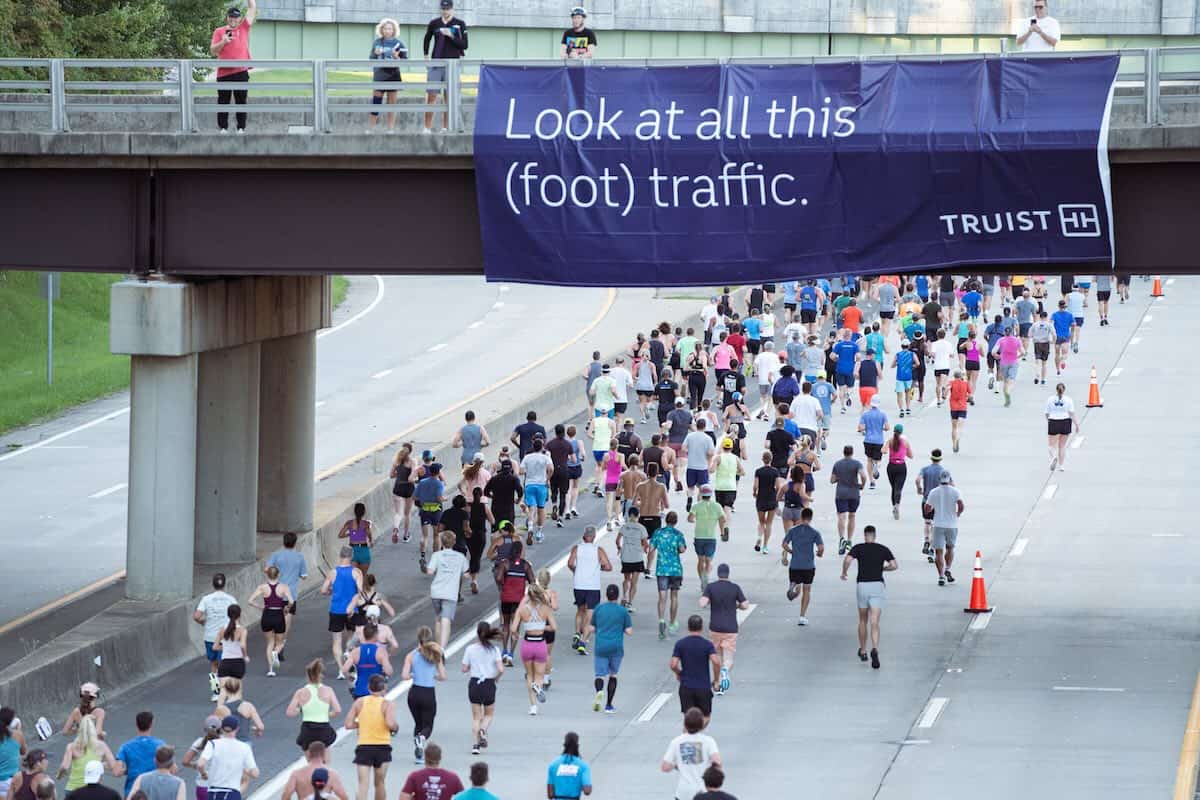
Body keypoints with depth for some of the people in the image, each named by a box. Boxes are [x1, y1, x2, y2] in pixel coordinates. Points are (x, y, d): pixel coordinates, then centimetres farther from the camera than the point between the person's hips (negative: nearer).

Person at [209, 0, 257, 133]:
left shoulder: (243, 28, 10)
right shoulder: (219, 31, 8)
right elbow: (212, 51, 2)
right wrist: (223, 42, -13)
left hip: (241, 72, 0)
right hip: (224, 73, 0)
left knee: (241, 101, 3)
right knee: (223, 101, 3)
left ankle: (241, 127, 8)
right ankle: (223, 127, 9)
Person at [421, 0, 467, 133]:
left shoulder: (460, 24, 2)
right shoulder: (434, 23, 7)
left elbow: (464, 45, -1)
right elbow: (426, 40, 21)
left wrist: (451, 36, -14)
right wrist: (426, 56, 12)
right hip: (436, 64, 1)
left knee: (449, 97, 1)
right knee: (431, 96, -3)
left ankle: (445, 128, 5)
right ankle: (427, 127, -1)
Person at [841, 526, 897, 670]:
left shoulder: (858, 548, 3)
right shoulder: (883, 549, 6)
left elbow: (847, 560, -14)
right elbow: (894, 565, -2)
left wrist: (844, 573, 6)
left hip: (862, 585, 1)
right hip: (878, 586, -1)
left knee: (863, 620, 21)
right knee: (874, 623, -8)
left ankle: (863, 651, 31)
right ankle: (875, 650, -31)